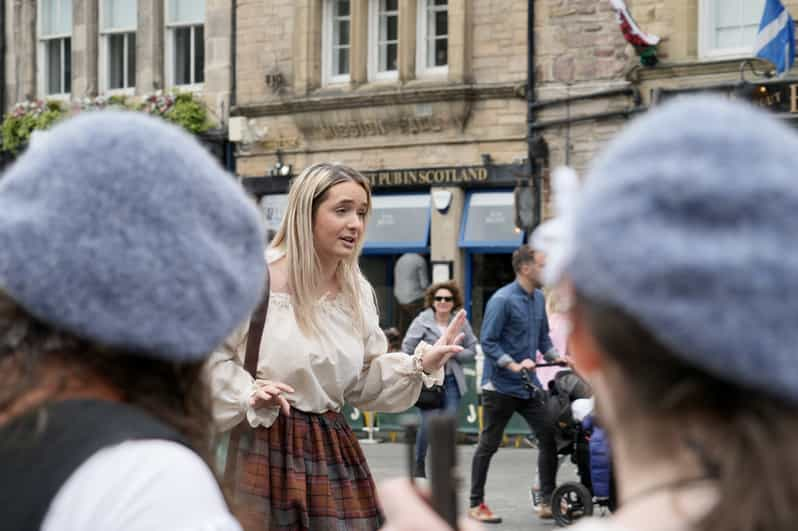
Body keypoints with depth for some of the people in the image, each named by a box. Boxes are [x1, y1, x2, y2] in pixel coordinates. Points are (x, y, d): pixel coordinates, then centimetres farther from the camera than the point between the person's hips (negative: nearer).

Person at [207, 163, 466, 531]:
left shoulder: (358, 293, 10)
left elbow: (363, 384, 14)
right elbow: (210, 356, -6)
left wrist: (421, 365, 2)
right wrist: (248, 396, -19)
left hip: (332, 450, 5)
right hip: (265, 446, -5)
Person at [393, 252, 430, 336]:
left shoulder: (400, 260, 12)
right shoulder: (420, 260, -9)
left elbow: (396, 283, 16)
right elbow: (424, 283, -10)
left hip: (401, 300, 7)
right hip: (416, 299, -7)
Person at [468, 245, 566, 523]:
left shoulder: (539, 298, 9)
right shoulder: (502, 300, -15)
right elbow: (488, 342, -16)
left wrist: (556, 356, 3)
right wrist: (513, 366, -24)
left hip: (529, 385, 7)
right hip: (500, 386, -7)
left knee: (549, 437, 2)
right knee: (489, 445, 3)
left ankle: (547, 500, 11)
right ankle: (476, 504, 13)